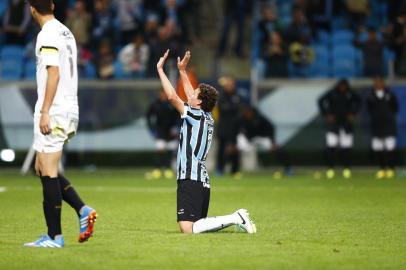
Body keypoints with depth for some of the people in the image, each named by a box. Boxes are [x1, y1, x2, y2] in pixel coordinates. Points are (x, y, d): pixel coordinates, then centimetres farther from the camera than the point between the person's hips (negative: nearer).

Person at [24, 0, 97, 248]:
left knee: (48, 172, -5)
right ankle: (83, 210, 4)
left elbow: (53, 72, -20)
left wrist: (45, 111, -20)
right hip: (70, 109, 9)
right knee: (44, 169, 16)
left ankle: (54, 236, -4)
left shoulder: (48, 35, -12)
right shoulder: (66, 32, 15)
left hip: (53, 112, -9)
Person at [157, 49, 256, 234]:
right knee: (197, 224, 15)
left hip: (191, 180, -9)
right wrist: (182, 70, 36)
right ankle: (236, 218, 5)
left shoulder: (197, 115, -8)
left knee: (187, 229, -16)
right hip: (203, 181, 9)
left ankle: (236, 219, -17)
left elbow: (172, 97, -13)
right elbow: (191, 97, 31)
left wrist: (160, 70, -5)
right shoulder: (208, 118, 15)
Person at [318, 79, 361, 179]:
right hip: (333, 122, -1)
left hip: (346, 122, 2)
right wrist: (326, 114, -8)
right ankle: (331, 168, -5)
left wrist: (353, 113, 2)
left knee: (346, 146, 0)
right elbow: (321, 101, -2)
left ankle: (346, 168, 7)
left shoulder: (350, 94, -1)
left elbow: (358, 102, 12)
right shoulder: (332, 93, -6)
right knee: (331, 146, -9)